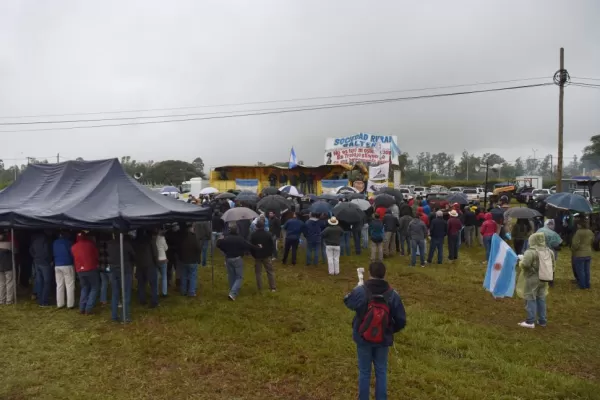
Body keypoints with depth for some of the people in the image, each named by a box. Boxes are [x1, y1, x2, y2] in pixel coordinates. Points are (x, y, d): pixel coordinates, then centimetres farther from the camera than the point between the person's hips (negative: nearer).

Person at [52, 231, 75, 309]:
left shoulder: (54, 243, 7)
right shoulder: (68, 241, -10)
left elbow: (53, 254, 17)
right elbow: (72, 253, -5)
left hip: (57, 266, 6)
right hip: (67, 265, -6)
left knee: (59, 285, 11)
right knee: (70, 286, -1)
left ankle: (59, 304, 13)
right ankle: (70, 304, -1)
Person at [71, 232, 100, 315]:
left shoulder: (73, 247, 8)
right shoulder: (90, 244, -3)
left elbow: (74, 259, 15)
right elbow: (96, 255, 6)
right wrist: (96, 264, 22)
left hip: (80, 270, 4)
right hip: (91, 269, -4)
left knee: (84, 288, 20)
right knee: (94, 288, 7)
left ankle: (82, 308, 12)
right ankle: (88, 309, -2)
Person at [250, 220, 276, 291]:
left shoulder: (253, 235, -7)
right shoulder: (268, 234, -4)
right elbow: (271, 245, 1)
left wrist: (253, 254, 8)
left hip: (257, 256, -1)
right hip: (266, 255, 1)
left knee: (258, 272, 8)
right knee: (270, 271, 9)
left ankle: (260, 288, 9)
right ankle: (273, 287, 9)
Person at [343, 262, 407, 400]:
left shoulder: (360, 291, -20)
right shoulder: (393, 294, -15)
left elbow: (347, 302, 3)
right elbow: (401, 321, -7)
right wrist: (390, 330, 12)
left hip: (363, 338, -1)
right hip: (383, 339, 1)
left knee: (364, 371, 14)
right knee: (381, 371, 17)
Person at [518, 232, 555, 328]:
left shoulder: (531, 252, -20)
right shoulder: (549, 251, 4)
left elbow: (524, 264, -25)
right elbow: (552, 265, 11)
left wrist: (521, 261, -4)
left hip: (533, 279, -7)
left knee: (531, 299, 1)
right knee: (541, 299, 16)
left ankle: (530, 321, 3)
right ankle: (542, 320, 22)